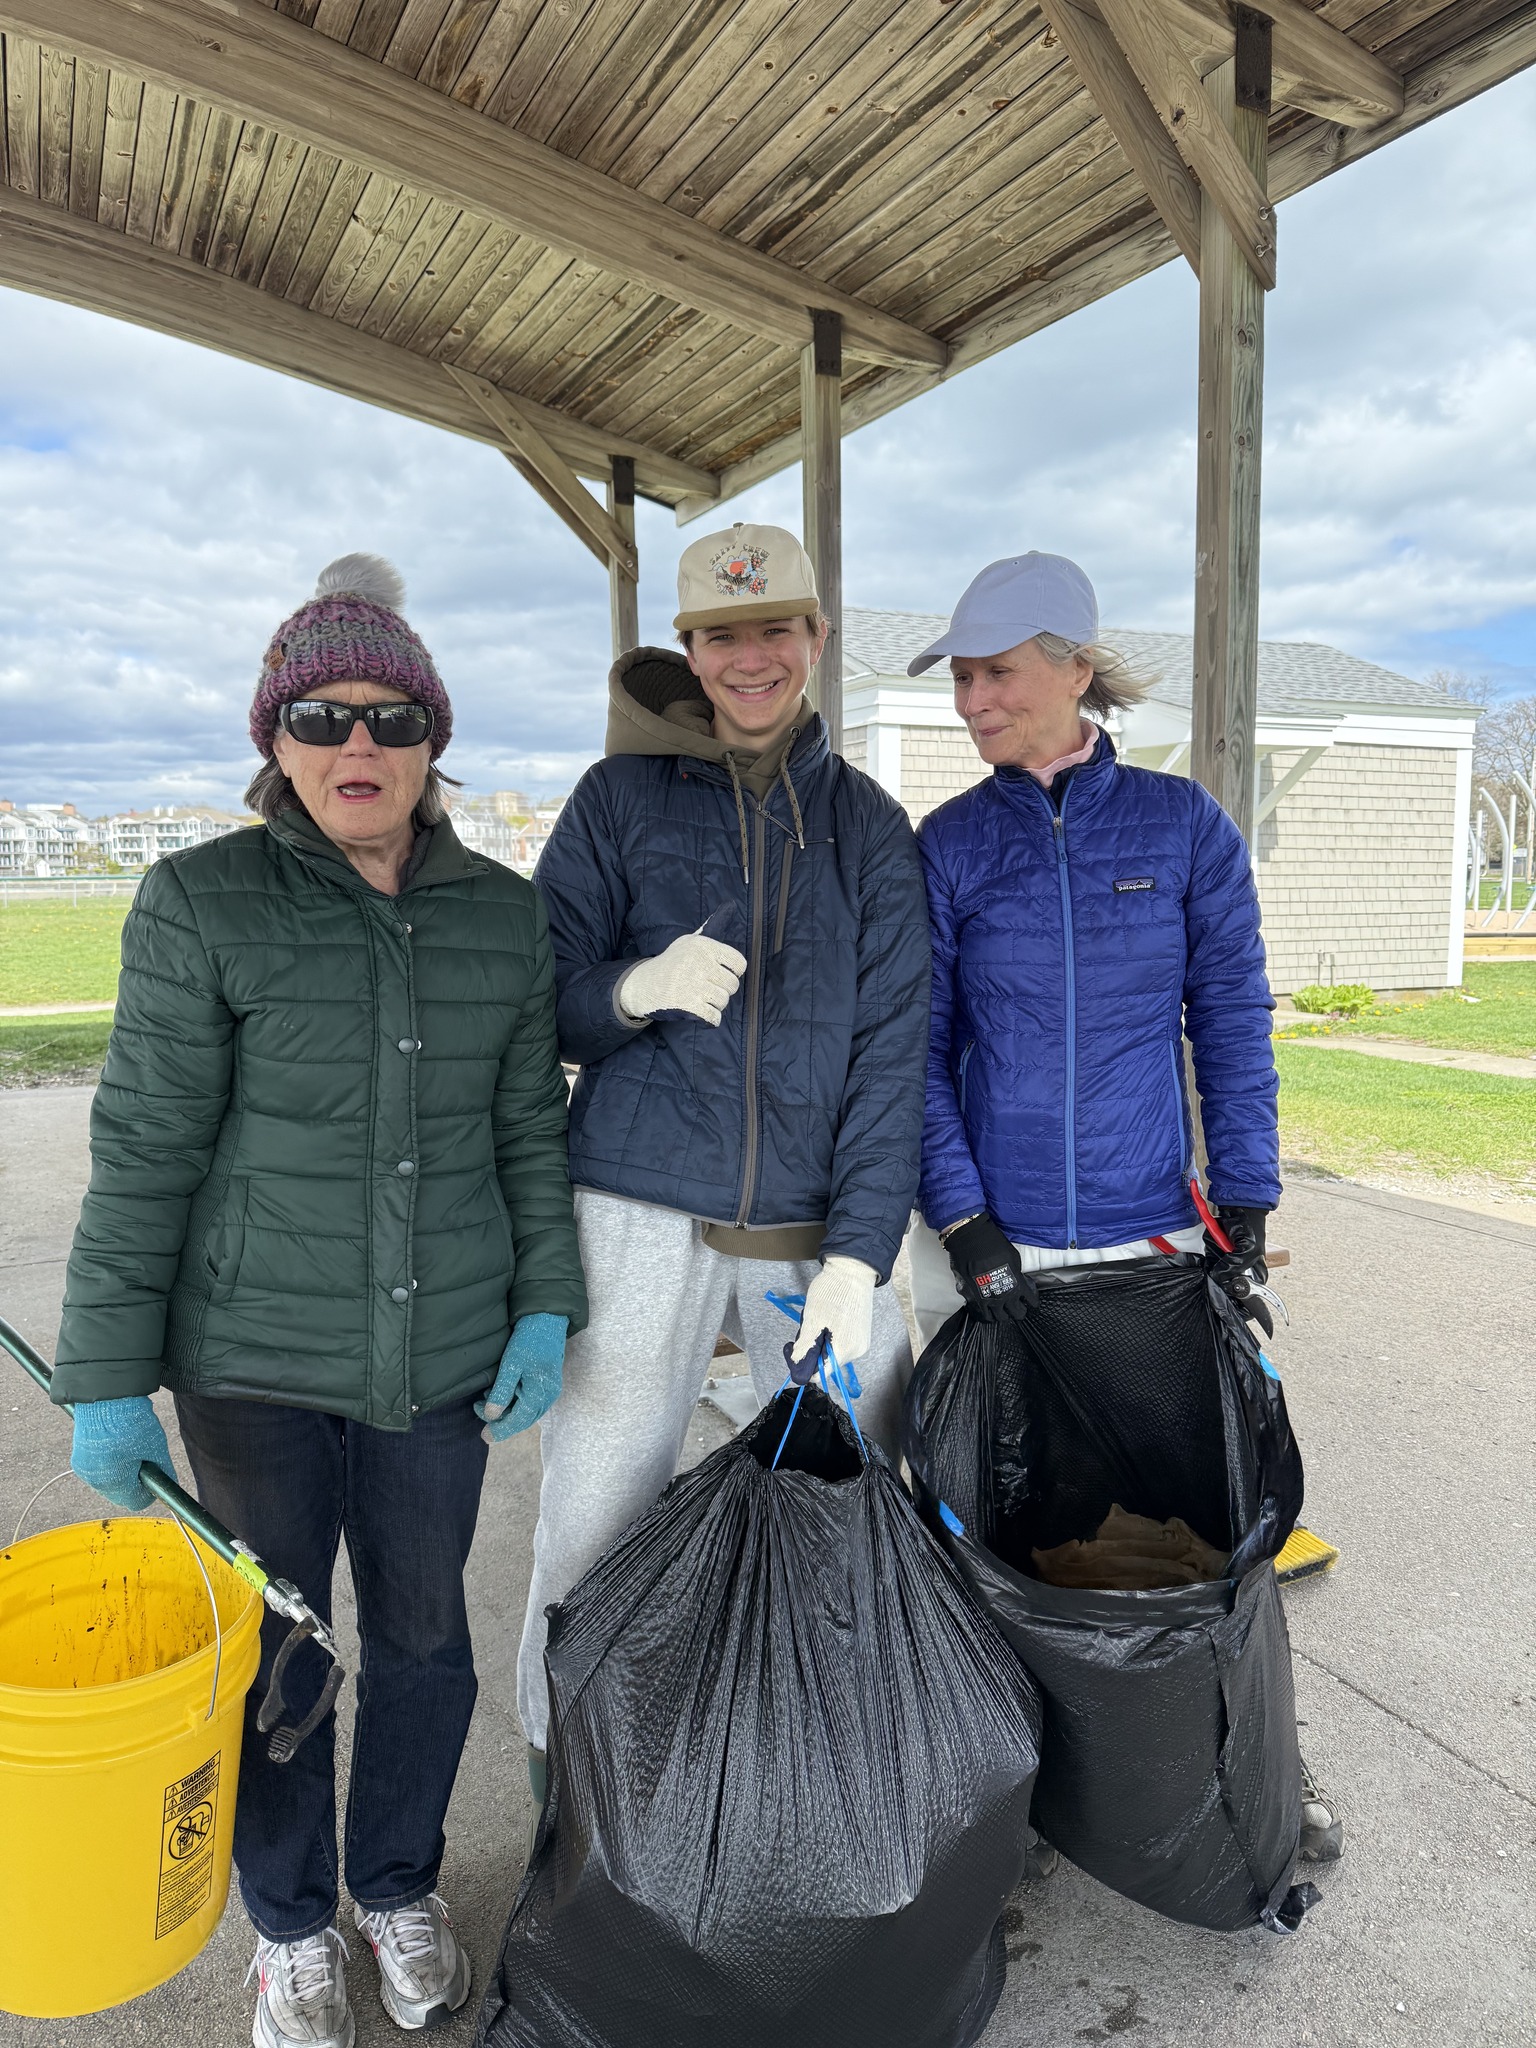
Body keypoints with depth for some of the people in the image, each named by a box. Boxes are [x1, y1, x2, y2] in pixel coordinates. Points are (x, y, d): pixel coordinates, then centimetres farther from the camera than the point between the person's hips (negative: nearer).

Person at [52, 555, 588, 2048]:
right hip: (254, 1359, -2)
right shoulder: (202, 903, -8)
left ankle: (398, 1886, 44)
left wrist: (546, 1307, 2)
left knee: (423, 1633, 16)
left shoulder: (503, 914, 0)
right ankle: (290, 1927, 41)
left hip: (445, 1354, 3)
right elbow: (144, 1152, -8)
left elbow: (528, 1126, 6)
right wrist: (108, 1378, -7)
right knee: (273, 1647, 14)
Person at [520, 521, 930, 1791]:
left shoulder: (871, 826, 7)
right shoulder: (621, 799, 5)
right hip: (643, 1220, -1)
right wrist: (634, 990, -19)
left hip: (821, 1231, 2)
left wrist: (859, 1255, -7)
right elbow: (543, 1004, 4)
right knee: (592, 1532, 4)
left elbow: (892, 1049, 2)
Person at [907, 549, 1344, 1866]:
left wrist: (1245, 1214, -3)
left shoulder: (1185, 828, -1)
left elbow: (1233, 1027, 2)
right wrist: (963, 1221, -8)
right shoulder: (947, 848, -1)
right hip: (994, 1234, 0)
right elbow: (919, 1052, 0)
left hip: (1153, 1227, 0)